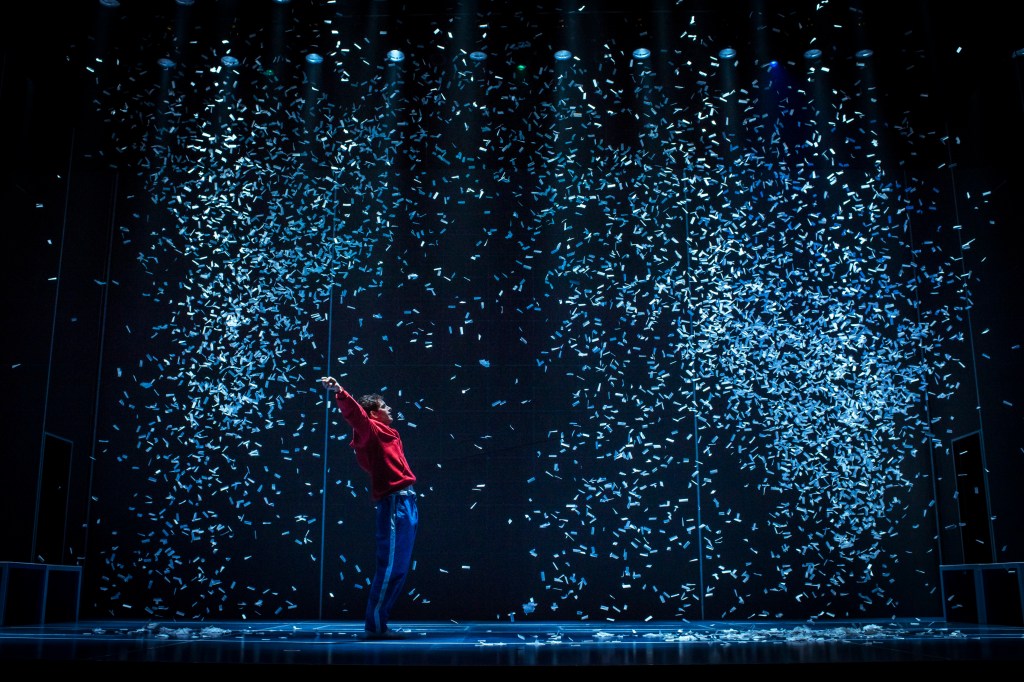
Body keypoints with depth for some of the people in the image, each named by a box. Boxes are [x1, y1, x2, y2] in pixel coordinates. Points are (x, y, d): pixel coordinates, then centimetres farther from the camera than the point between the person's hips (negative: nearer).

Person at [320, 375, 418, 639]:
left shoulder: (385, 435, 23)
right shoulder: (371, 431, -6)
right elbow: (356, 414, -23)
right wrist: (340, 393, -38)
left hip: (405, 504, 10)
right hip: (395, 504, -10)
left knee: (398, 568, 13)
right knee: (390, 567, -8)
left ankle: (379, 623, 18)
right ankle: (374, 625, -3)